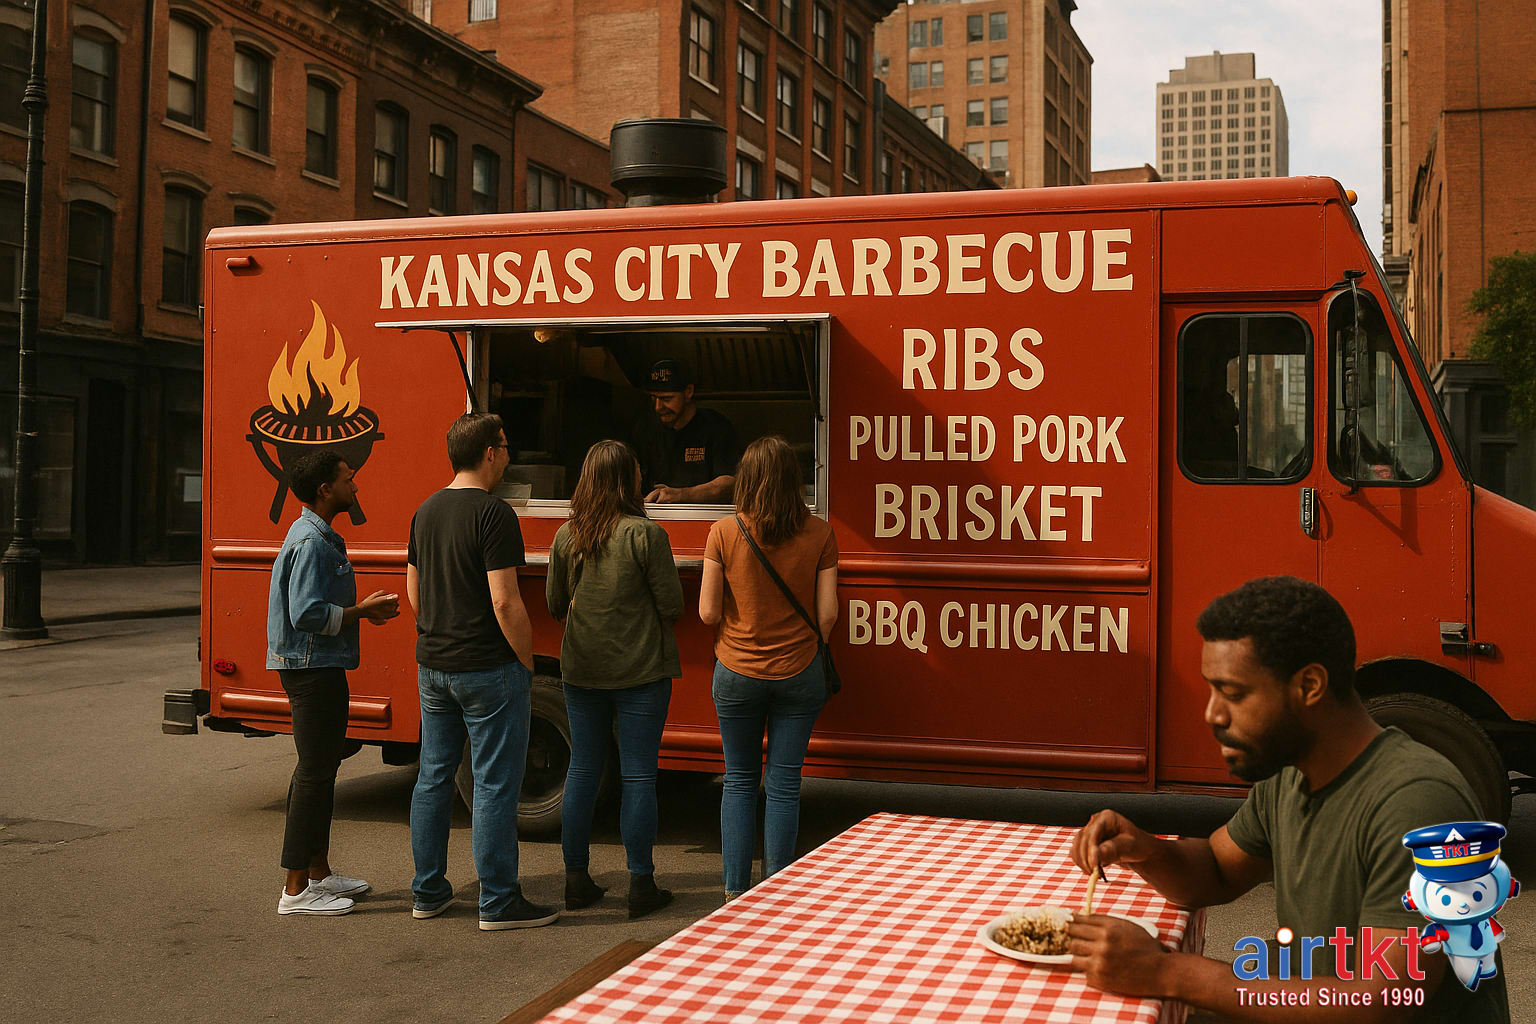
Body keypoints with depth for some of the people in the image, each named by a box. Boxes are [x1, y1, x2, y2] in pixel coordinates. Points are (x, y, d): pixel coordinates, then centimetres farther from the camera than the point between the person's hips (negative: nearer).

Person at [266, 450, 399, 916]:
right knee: (314, 772, -6)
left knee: (321, 768, 17)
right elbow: (307, 615, -25)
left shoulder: (323, 538, 16)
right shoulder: (310, 542, -18)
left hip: (322, 667, 11)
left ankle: (318, 872, 27)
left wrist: (362, 609, 9)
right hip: (311, 667, -11)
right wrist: (361, 611, -15)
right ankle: (296, 890, 0)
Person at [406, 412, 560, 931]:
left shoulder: (426, 510, 9)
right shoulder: (493, 513, -16)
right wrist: (527, 662, -10)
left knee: (434, 776, 15)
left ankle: (428, 892, 23)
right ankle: (499, 903, 5)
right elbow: (505, 602, -20)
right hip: (487, 669, -8)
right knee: (495, 785, -1)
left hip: (432, 667, 8)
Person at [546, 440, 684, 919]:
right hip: (640, 671, -4)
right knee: (638, 776, 3)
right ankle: (641, 887, 9)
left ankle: (576, 881, 19)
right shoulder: (646, 534, -13)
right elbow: (672, 606, -11)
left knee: (582, 771, 12)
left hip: (581, 670, 4)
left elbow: (555, 604, 10)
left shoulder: (566, 535, 0)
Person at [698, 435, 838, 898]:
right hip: (798, 671, 0)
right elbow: (827, 612, -6)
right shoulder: (818, 533, -7)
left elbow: (708, 612, -8)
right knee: (785, 783, 8)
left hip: (737, 673, 0)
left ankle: (736, 890, 18)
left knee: (740, 781, 13)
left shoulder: (724, 533, -10)